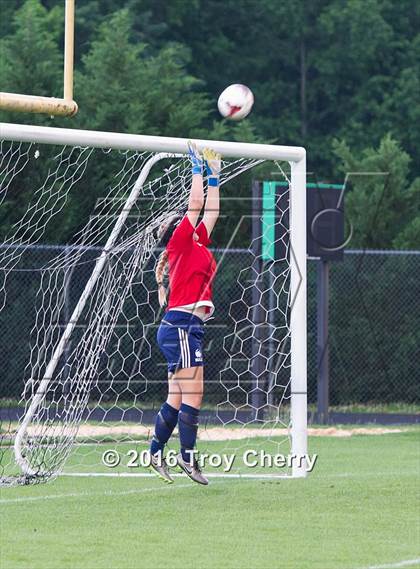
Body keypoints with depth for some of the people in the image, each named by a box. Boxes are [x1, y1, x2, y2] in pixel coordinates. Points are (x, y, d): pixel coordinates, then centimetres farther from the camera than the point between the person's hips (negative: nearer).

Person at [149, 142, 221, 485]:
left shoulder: (197, 245, 20)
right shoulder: (181, 242, -2)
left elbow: (211, 211, 29)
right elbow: (196, 204, -4)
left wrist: (214, 177, 29)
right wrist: (199, 169, 5)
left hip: (189, 327, 9)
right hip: (181, 326, -9)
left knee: (177, 398, 7)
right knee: (193, 393, -11)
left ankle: (156, 454, 8)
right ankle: (188, 456, -12)